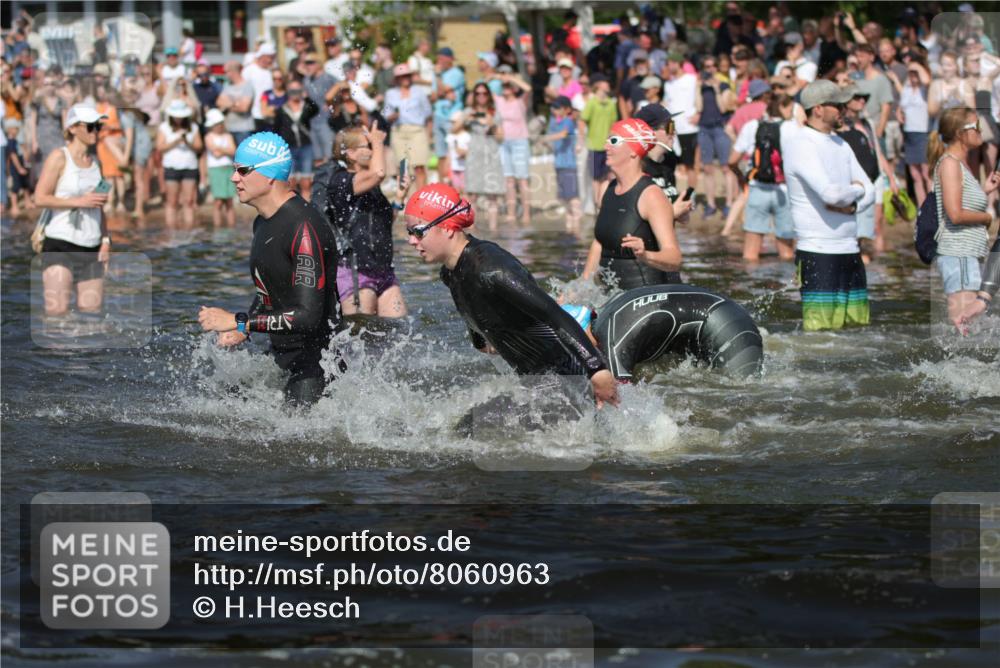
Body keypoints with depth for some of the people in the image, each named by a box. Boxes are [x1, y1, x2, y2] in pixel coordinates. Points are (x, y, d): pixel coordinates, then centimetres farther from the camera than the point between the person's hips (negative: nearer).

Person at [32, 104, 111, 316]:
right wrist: (78, 201, -17)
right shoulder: (59, 157, -4)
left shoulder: (94, 161, 14)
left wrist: (106, 239, 8)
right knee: (57, 310, -15)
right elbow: (40, 198, -11)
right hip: (60, 245, -6)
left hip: (91, 249, 6)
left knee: (92, 311, 2)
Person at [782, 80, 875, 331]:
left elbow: (869, 192, 15)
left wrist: (852, 205, -8)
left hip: (850, 251, 8)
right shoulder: (801, 144, -11)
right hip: (818, 254, -8)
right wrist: (856, 190, -2)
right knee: (819, 333, -11)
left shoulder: (840, 145, 16)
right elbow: (831, 193, -24)